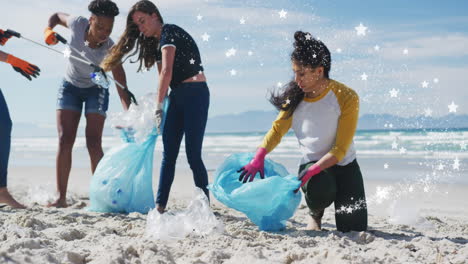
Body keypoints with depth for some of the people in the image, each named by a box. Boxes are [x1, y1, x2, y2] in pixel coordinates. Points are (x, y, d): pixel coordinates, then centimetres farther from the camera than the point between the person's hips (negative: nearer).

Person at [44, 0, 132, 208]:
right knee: (64, 140, -6)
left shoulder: (109, 50, -31)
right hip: (70, 87, 2)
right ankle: (61, 197, -5)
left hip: (96, 90, -2)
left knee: (93, 142, -12)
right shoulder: (77, 24, -25)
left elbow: (122, 88, -37)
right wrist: (49, 30, -21)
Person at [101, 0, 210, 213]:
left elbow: (166, 72, -18)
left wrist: (158, 106, -16)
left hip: (194, 94, -9)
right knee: (169, 154, 3)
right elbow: (163, 77, 14)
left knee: (193, 155, -10)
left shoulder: (169, 32, -8)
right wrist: (160, 106, 3)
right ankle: (160, 205, 3)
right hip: (176, 97, 9)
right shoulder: (155, 44, 18)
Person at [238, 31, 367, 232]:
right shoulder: (295, 96, -5)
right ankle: (316, 214, 2)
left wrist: (313, 170, -32)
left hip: (343, 166, -1)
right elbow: (277, 129, -1)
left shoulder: (346, 97, -17)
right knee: (318, 189, -37)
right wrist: (258, 158, -18)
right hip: (311, 164, 1)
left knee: (353, 231, -10)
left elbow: (340, 150, -19)